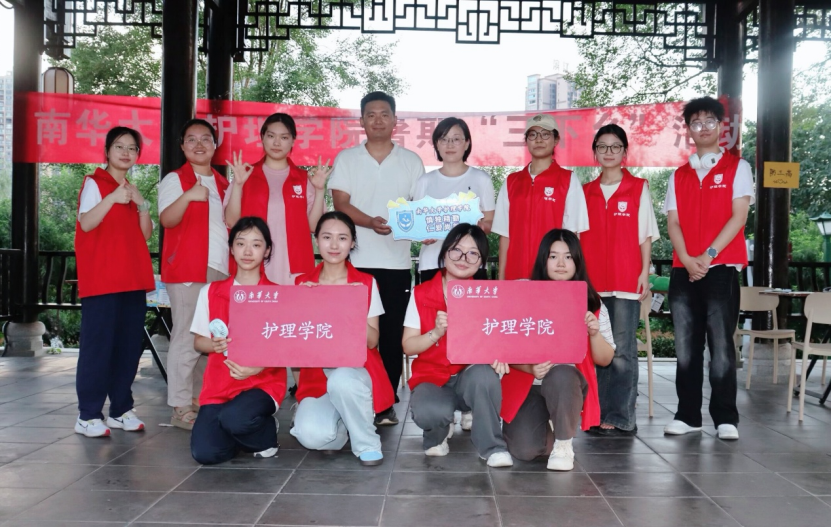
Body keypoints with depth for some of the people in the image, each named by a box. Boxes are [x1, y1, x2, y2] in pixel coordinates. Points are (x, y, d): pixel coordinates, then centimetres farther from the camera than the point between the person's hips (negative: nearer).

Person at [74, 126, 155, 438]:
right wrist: (113, 198, -24)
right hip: (101, 280, -6)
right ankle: (88, 415, -4)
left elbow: (146, 234, 12)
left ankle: (121, 409, 14)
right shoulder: (94, 183, 1)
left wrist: (142, 204, -3)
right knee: (98, 345, -8)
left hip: (133, 279, 7)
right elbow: (86, 223, -13)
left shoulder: (134, 190, 19)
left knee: (130, 345, 6)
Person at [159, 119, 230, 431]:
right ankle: (181, 407, 0)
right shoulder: (175, 179, 1)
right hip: (186, 270, -6)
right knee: (187, 338, -6)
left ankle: (200, 400, 19)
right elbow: (166, 219, -14)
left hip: (219, 269, 6)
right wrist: (188, 196, -29)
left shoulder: (222, 183, 18)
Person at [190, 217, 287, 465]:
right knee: (205, 453, -19)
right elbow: (198, 342, 10)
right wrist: (215, 345, -14)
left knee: (234, 420, -34)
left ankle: (266, 433, 2)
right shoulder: (211, 291, 5)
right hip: (219, 384, 2)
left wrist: (256, 367, -22)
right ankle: (241, 433, 14)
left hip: (264, 382, -2)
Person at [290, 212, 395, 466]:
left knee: (342, 381, -40)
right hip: (317, 374, 1)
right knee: (311, 435, -28)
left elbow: (372, 341, -5)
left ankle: (367, 443, -10)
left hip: (356, 368, -1)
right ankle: (340, 429, 10)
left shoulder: (366, 283, -1)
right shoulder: (303, 284, 4)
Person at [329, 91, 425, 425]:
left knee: (392, 335, 3)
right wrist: (370, 222, -20)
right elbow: (341, 204, -2)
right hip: (355, 261, -1)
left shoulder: (411, 161, 10)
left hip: (396, 262, 1)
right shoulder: (346, 159, 7)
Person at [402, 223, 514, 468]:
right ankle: (440, 431, 6)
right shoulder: (421, 294, -2)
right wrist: (436, 333, -22)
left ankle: (492, 447, -14)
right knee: (429, 412, -35)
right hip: (431, 378, 0)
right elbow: (408, 346, -3)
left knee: (484, 374, -37)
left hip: (470, 376, 1)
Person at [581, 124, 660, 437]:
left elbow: (646, 235, 4)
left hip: (627, 281, -3)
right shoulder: (586, 192, 13)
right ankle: (601, 415, 13)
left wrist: (645, 273, -4)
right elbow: (577, 236, 14)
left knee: (622, 351, -4)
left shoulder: (638, 188, 6)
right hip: (591, 281, 3)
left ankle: (621, 419, 1)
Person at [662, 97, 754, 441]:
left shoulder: (737, 167, 5)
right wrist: (687, 260, -9)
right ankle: (688, 415, 11)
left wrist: (708, 255, -13)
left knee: (721, 345, -5)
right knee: (686, 347, 5)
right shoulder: (678, 176, 15)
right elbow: (673, 223, 7)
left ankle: (725, 418, 2)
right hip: (683, 271, 4)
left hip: (722, 269, -3)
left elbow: (738, 216, -4)